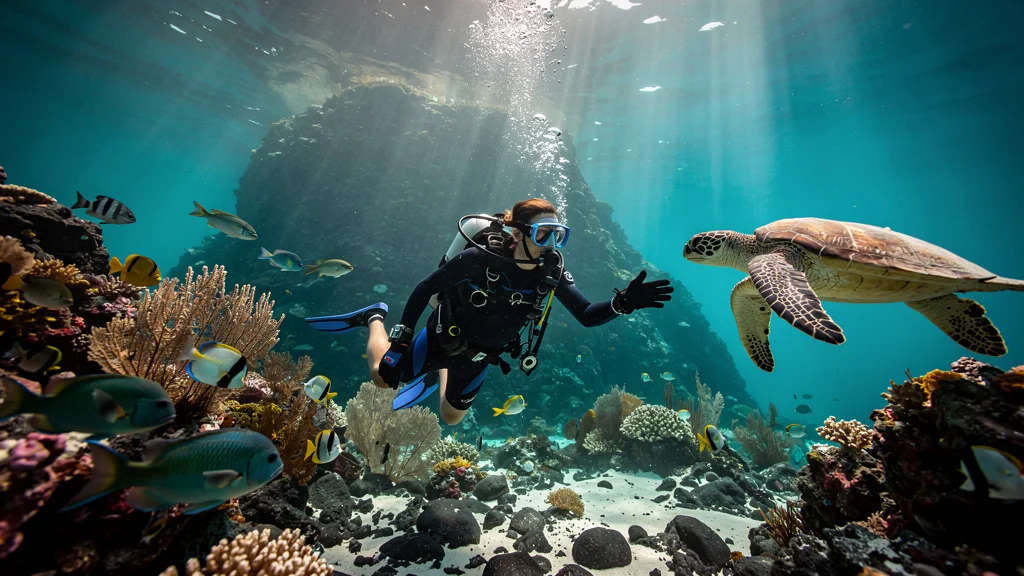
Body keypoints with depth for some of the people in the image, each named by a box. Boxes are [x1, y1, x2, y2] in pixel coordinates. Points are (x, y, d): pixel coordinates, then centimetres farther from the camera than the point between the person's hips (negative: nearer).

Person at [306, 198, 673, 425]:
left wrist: (625, 301, -36)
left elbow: (587, 316, -19)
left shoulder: (552, 272, -17)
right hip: (443, 336, -4)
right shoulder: (482, 257, -31)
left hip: (480, 356, 4)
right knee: (384, 376, 11)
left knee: (451, 418, 20)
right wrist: (401, 336, -18)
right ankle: (376, 318, 35)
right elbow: (426, 288, -20)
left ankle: (438, 376, 50)